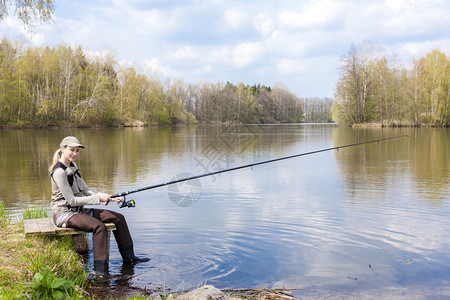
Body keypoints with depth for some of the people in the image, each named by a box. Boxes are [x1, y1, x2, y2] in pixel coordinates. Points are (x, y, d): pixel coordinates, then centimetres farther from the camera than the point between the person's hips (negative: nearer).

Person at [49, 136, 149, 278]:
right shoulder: (59, 172, -19)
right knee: (99, 226, -32)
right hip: (63, 213, -9)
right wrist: (98, 198, -20)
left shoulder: (72, 166, 10)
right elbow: (72, 200, -20)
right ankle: (100, 269, -26)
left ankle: (128, 256, 12)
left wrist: (107, 197, -4)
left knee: (118, 217, 3)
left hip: (78, 210, 9)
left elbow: (86, 190, 10)